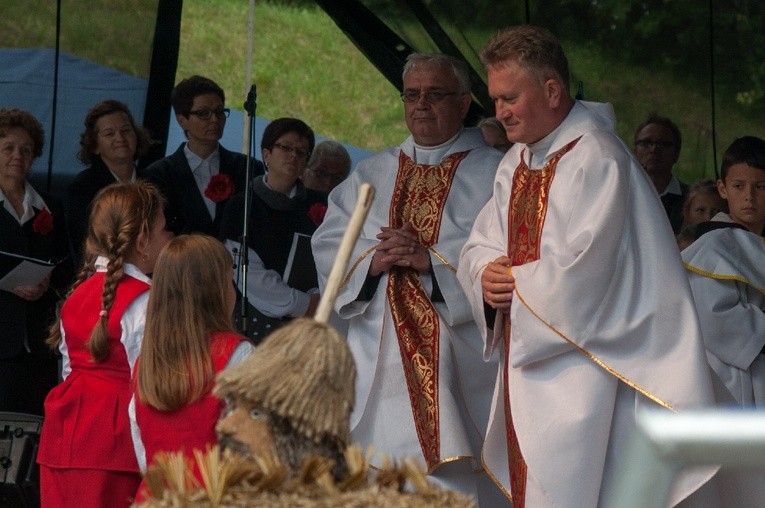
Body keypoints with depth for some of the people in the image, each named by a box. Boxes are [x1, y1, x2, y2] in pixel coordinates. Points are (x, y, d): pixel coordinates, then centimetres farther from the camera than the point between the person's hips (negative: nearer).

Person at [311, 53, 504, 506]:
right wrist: (370, 260, -8)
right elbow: (327, 245, 11)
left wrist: (433, 260, -18)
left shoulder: (494, 175, 4)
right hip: (379, 363, 4)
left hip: (458, 362, -4)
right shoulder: (371, 175, 18)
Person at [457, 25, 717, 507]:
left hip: (580, 361, -8)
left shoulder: (596, 157, -14)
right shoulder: (517, 162, 14)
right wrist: (485, 276, -8)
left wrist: (509, 283, -6)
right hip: (526, 357, 9)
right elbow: (480, 247, 15)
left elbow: (583, 266, -20)